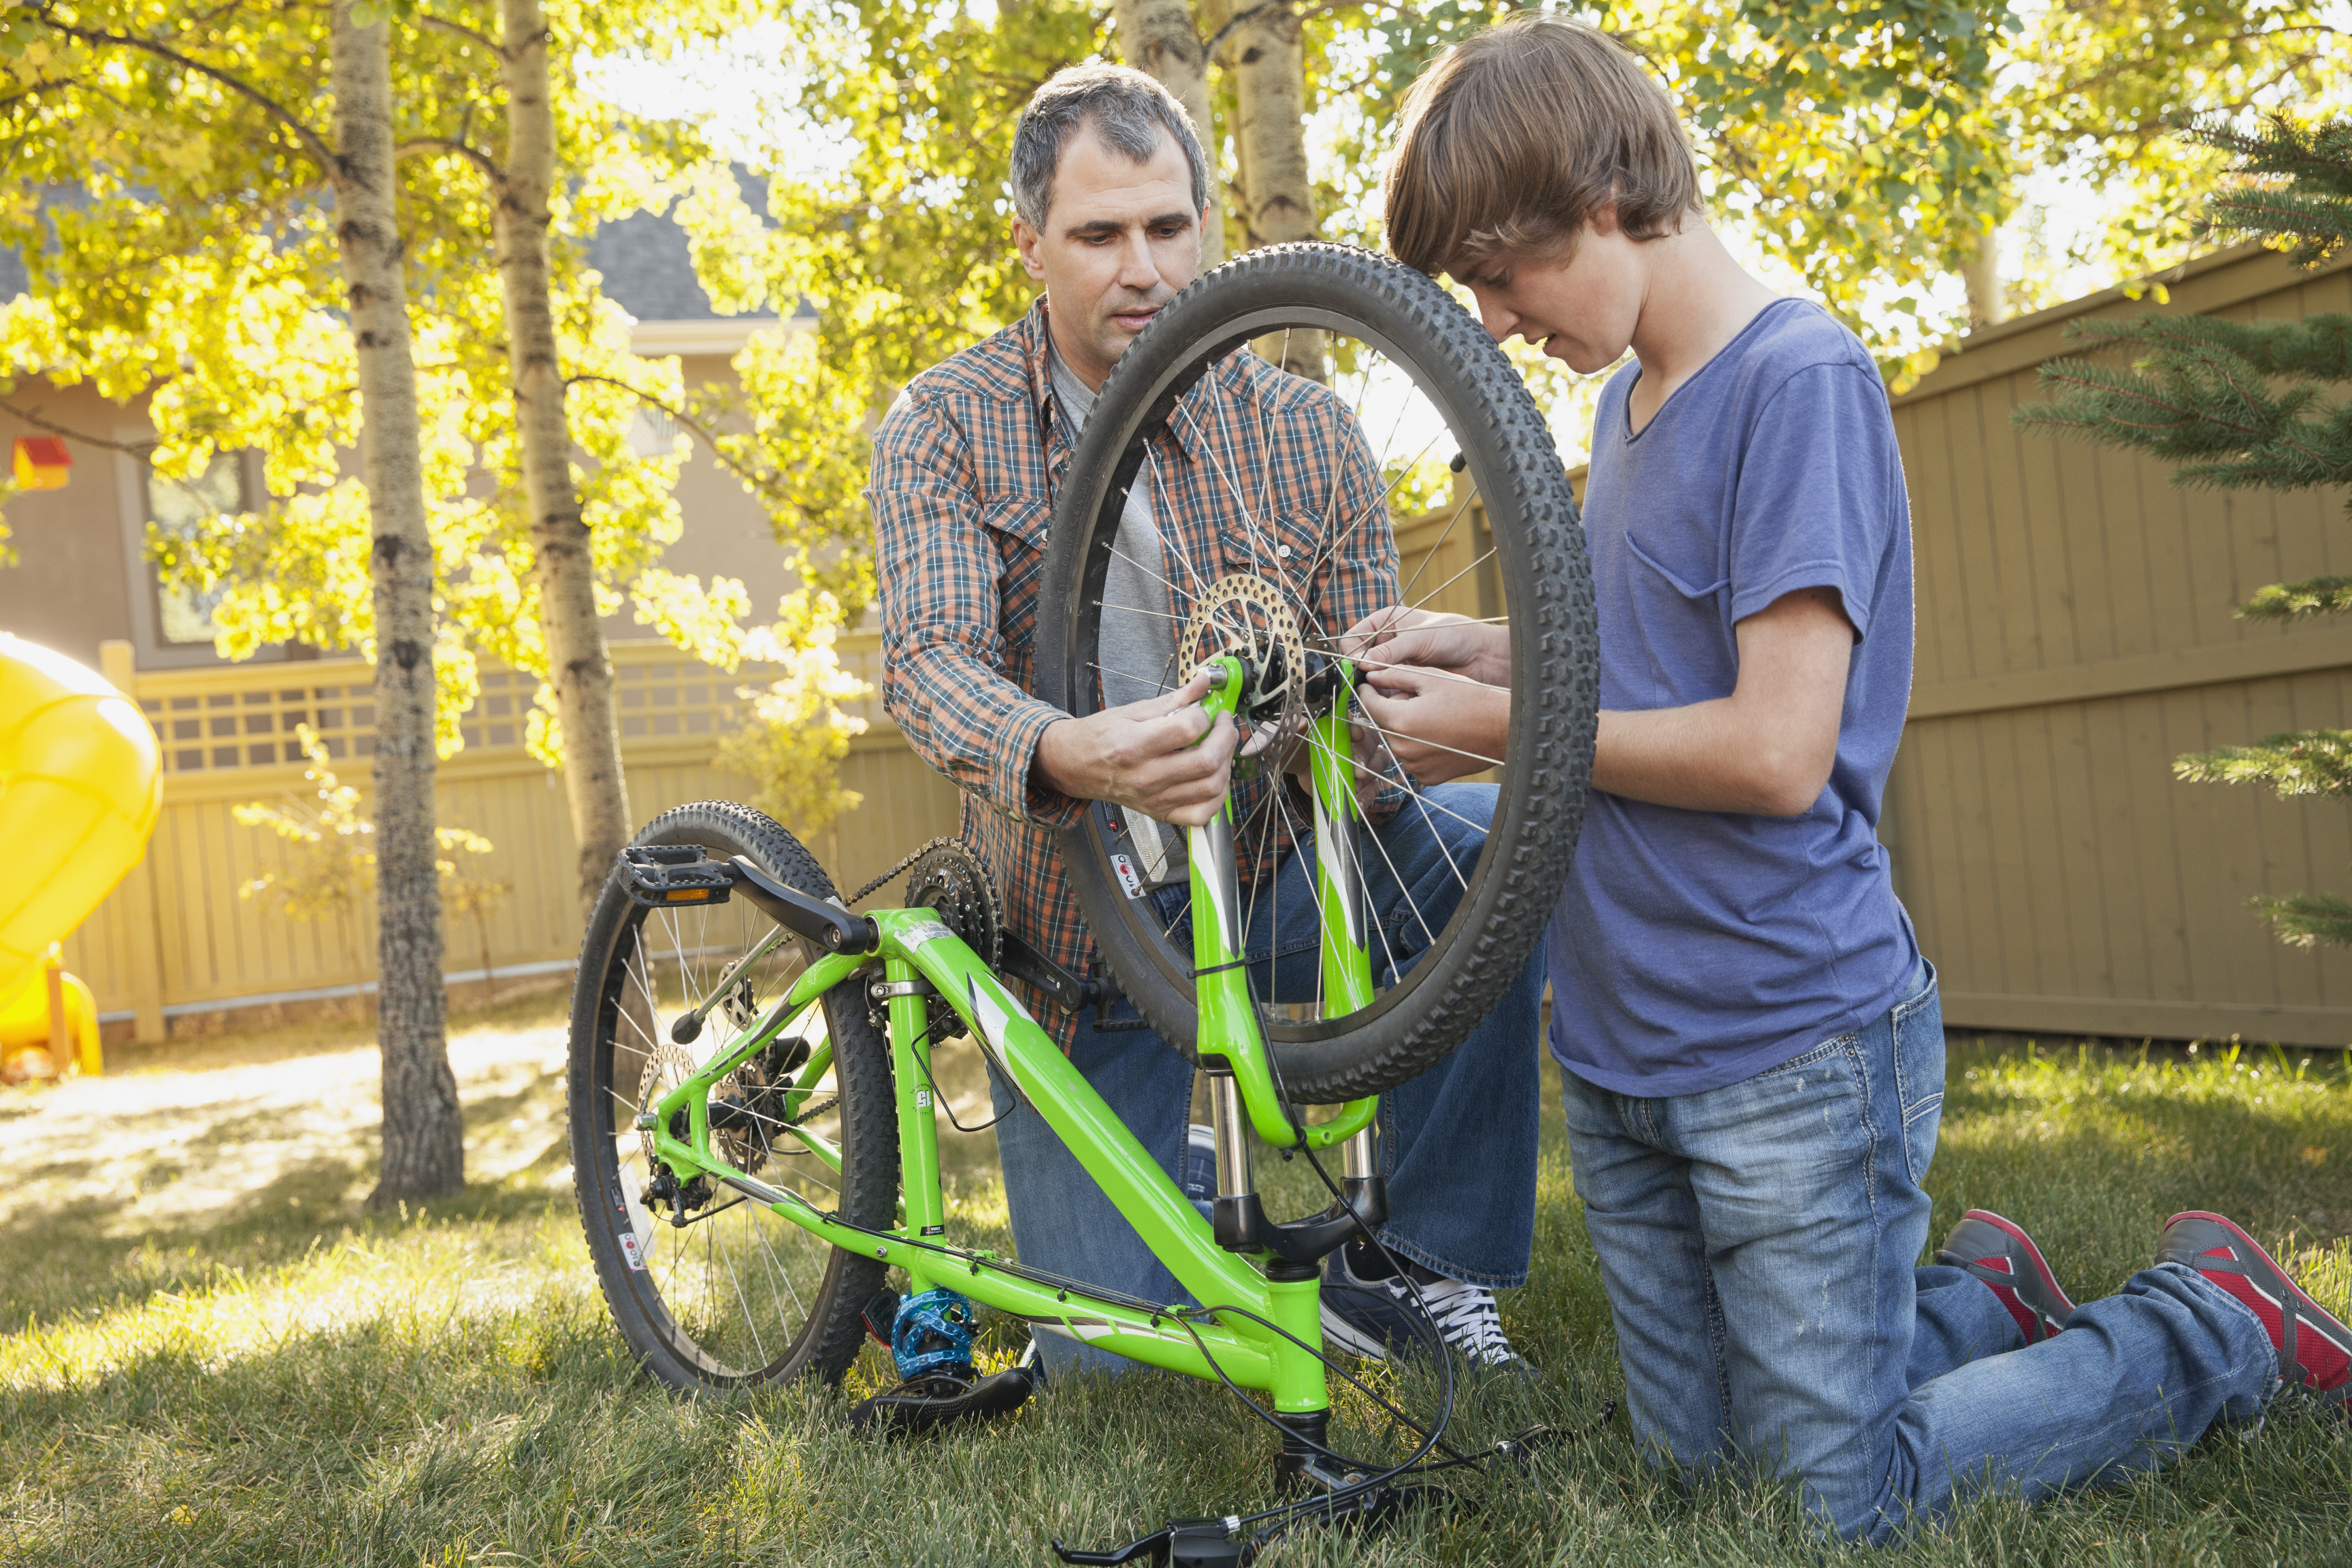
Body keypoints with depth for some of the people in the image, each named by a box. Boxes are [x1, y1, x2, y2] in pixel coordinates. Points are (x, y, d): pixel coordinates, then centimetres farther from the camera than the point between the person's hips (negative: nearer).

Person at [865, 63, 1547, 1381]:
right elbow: (930, 663, -22)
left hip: (1264, 871, 1)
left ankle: (1411, 1262, -11)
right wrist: (1066, 755, -45)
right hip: (1072, 921, -1)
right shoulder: (944, 427, -7)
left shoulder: (1305, 431, -5)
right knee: (1106, 1359, -2)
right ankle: (1176, 1175, 34)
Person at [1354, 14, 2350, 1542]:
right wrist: (1485, 650, 1)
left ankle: (2220, 1322, 20)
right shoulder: (1628, 398, 10)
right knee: (1693, 1462, 15)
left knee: (1849, 1506, 3)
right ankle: (1985, 1294, 33)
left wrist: (1505, 726, -13)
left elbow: (1775, 751, -22)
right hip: (1622, 1048, 8)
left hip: (1793, 1051, -8)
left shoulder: (1803, 378, -15)